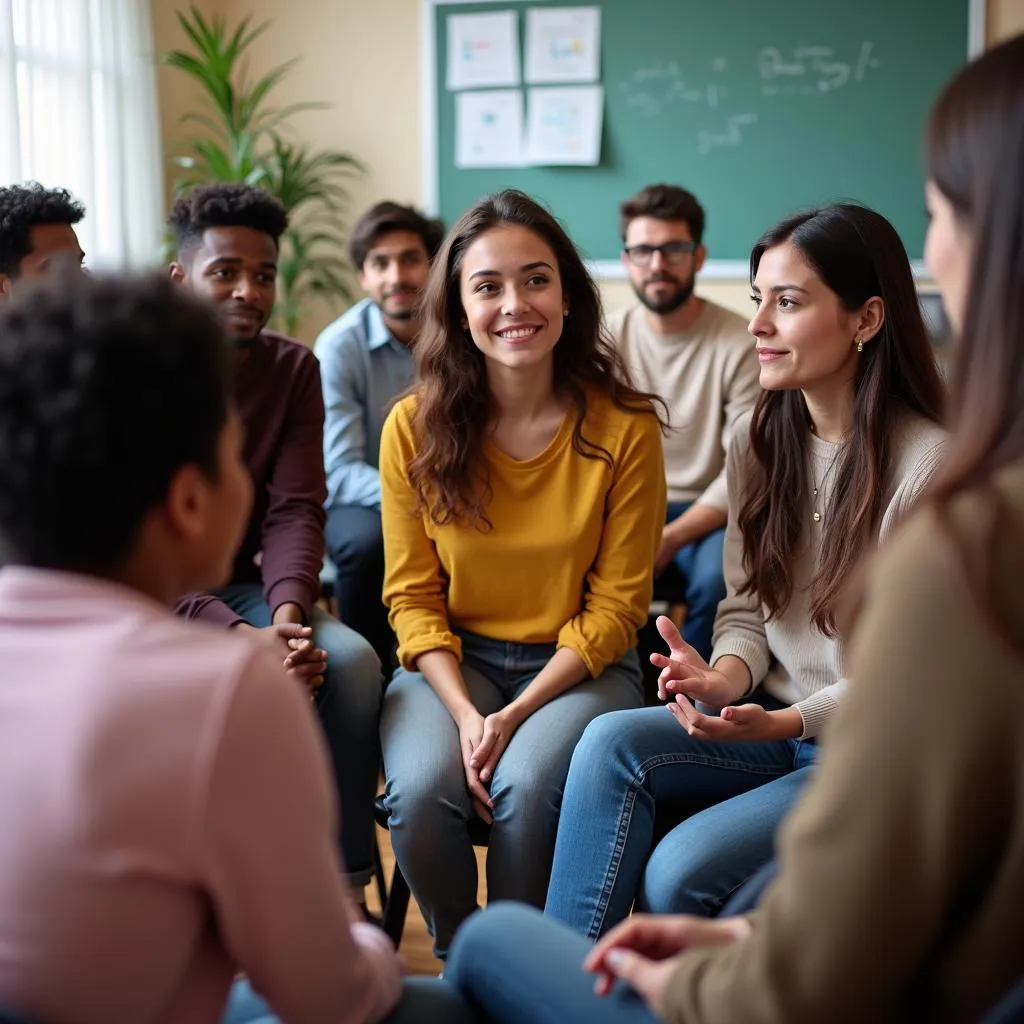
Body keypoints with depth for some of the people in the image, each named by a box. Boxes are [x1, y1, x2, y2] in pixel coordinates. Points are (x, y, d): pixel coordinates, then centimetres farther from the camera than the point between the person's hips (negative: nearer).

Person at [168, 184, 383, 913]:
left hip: (237, 583, 4)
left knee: (350, 659, -23)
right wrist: (235, 635, -32)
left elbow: (294, 511, -7)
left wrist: (288, 610, -27)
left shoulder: (292, 369, 0)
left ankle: (342, 887, -12)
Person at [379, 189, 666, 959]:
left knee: (526, 787, -30)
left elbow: (616, 605, -6)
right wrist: (464, 712, -17)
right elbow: (412, 597, -1)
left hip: (579, 665, -1)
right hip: (451, 660, 2)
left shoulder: (625, 428, -9)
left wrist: (516, 714, -17)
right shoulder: (414, 428, -5)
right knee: (422, 788, -27)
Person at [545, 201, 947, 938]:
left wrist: (786, 723, -25)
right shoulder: (757, 438, 4)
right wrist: (726, 678, -14)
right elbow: (745, 607, 8)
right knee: (610, 744, -21)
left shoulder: (929, 463, -17)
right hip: (774, 720, 6)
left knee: (681, 871, -23)